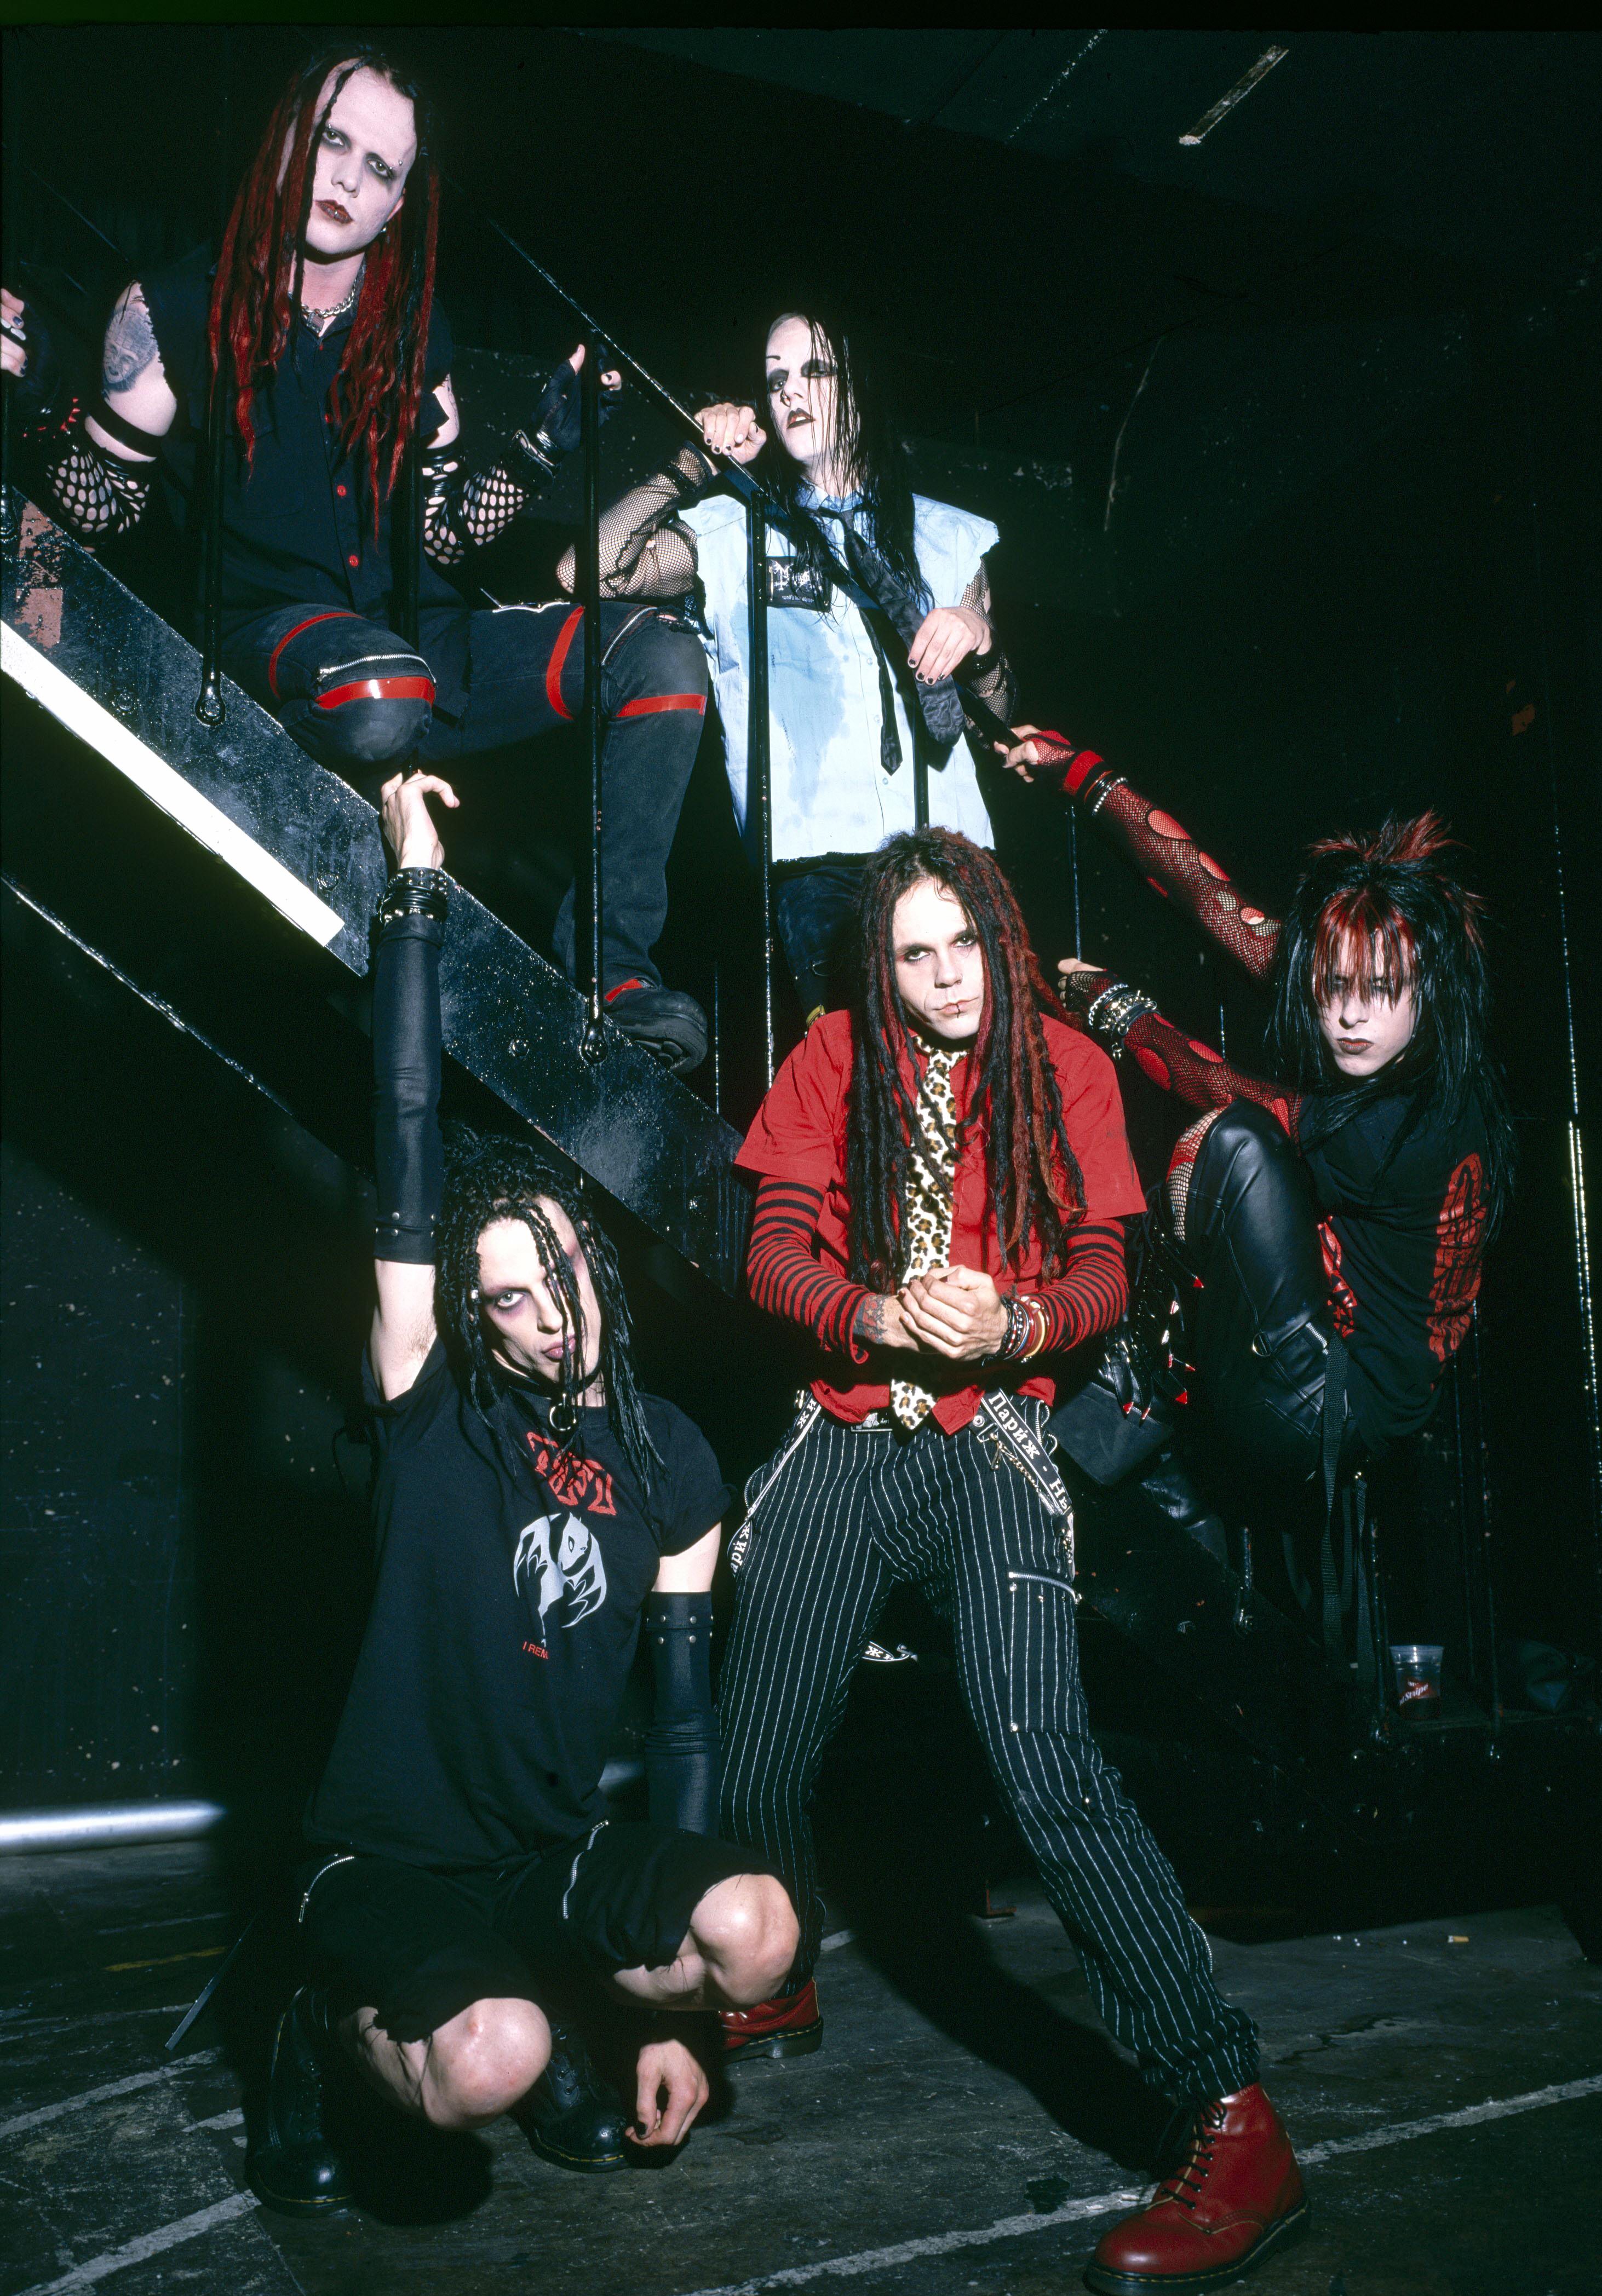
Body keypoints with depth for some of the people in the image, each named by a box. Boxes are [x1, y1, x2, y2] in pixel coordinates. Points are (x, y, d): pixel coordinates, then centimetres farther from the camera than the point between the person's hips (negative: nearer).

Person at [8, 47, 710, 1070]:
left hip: (416, 637, 5)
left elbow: (443, 533, 13)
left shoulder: (413, 330, 14)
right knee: (386, 694, -42)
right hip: (265, 633, -5)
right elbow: (103, 505, 4)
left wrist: (545, 446, 2)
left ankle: (613, 959, -20)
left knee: (660, 652, -15)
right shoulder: (180, 308, 3)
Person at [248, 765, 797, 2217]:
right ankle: (342, 2027, 6)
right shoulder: (431, 1411, -8)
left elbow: (686, 1706, 3)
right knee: (485, 2072, -30)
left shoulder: (671, 1464, 1)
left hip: (561, 1855, 4)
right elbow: (412, 1150, -17)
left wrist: (673, 2011, 0)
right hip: (391, 1860, -3)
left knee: (759, 1933, -23)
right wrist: (416, 893, -21)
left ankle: (551, 2012, 9)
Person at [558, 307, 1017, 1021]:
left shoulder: (946, 535, 21)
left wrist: (980, 643, 0)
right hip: (816, 850, -2)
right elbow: (587, 573, 0)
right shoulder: (729, 531, 16)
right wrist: (694, 467, 4)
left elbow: (999, 716, 21)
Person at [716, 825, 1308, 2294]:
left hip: (991, 1443, -3)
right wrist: (879, 1315, -17)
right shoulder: (836, 1058, 8)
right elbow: (776, 1250, 3)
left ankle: (1236, 2120, -15)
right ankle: (779, 1995, 37)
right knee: (756, 1761, 6)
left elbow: (1101, 1270, 3)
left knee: (1046, 1769, -21)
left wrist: (1018, 1323, -19)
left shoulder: (1064, 1064, 5)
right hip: (841, 1442, 3)